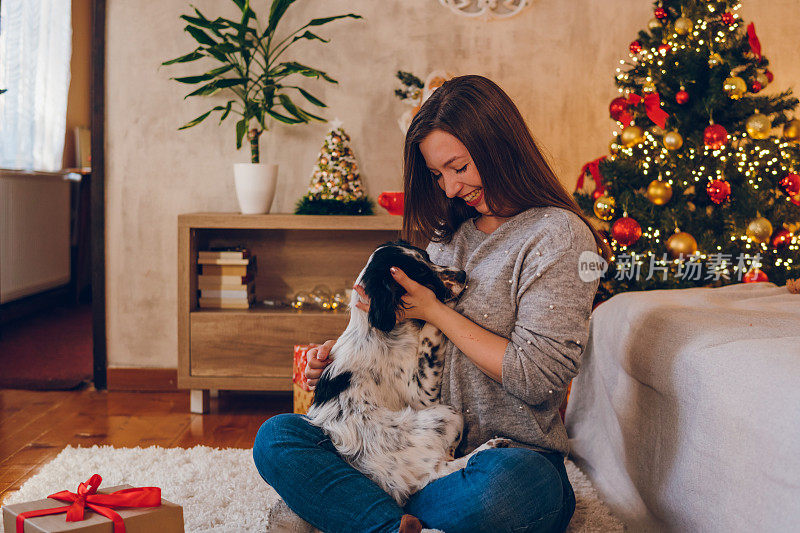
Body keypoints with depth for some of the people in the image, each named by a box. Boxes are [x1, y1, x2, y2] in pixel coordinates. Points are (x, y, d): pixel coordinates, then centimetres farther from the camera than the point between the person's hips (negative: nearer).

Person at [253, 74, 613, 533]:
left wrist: (435, 311, -9)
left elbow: (536, 378, -14)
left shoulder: (558, 234, -6)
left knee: (506, 487, -43)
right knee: (276, 438, -12)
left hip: (514, 453, -6)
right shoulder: (451, 234, 16)